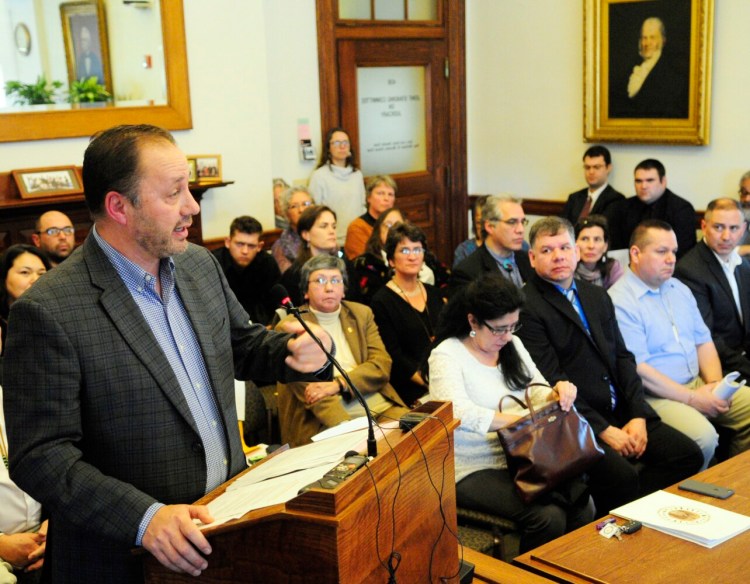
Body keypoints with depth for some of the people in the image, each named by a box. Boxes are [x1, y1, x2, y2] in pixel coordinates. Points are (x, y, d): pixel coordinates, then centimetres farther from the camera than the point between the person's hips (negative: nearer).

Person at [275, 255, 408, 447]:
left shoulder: (362, 314, 16)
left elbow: (382, 365, 5)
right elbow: (307, 387, -9)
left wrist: (337, 384, -13)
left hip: (382, 409, 5)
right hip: (326, 423, -5)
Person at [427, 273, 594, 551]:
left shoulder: (512, 344, 11)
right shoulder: (447, 355, -10)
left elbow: (537, 394, 13)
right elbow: (458, 412, -26)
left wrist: (559, 393, -11)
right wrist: (520, 420, -35)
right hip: (475, 471, -6)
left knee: (583, 506, -17)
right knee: (548, 516, -26)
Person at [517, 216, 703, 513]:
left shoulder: (597, 296, 17)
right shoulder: (527, 307, -9)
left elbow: (622, 357, 13)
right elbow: (552, 380, -13)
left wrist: (638, 416, -1)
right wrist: (603, 430, -15)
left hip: (621, 413, 8)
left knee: (688, 455, -6)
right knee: (621, 475, -29)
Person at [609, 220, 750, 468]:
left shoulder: (679, 289, 14)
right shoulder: (619, 302, -13)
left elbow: (703, 340, 16)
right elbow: (637, 369, -18)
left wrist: (715, 383, -3)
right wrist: (692, 398, -16)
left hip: (698, 383, 9)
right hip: (657, 395, -9)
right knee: (703, 436, -31)